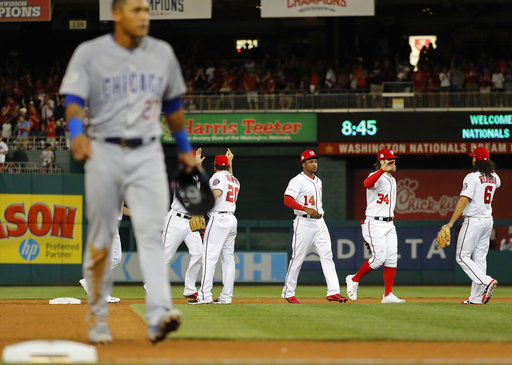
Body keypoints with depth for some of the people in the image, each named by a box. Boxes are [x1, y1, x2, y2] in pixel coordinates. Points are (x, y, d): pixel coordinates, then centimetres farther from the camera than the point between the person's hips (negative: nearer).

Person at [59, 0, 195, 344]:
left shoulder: (162, 53, 11)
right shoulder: (90, 53, 0)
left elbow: (173, 104, 21)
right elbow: (74, 98, -9)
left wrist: (185, 148, 24)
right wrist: (77, 131, -29)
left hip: (147, 154, 2)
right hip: (105, 153, -1)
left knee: (150, 231, -13)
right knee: (100, 238, 4)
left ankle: (158, 314, -24)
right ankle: (98, 316, 17)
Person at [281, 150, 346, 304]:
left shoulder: (318, 181, 18)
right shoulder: (297, 181, -8)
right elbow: (287, 200, -21)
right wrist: (306, 209, -31)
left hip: (319, 222, 7)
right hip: (303, 223, -7)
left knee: (327, 256, -4)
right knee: (298, 258, -2)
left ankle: (333, 292, -10)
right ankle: (288, 293, 10)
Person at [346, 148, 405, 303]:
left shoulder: (392, 180, 18)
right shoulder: (376, 176, -12)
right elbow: (368, 183, -38)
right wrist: (383, 170, -51)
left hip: (389, 225, 8)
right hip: (375, 224, -8)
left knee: (392, 258, -1)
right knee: (379, 257, -14)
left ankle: (388, 295, 0)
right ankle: (354, 280, 7)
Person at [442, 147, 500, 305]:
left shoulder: (472, 177, -15)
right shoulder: (494, 177, 8)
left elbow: (464, 201, -21)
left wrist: (451, 222, -20)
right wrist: (488, 166, 34)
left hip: (473, 221, -8)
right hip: (488, 220, 8)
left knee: (462, 256, -2)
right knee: (480, 258, 9)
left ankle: (487, 281, -20)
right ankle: (476, 297, 8)